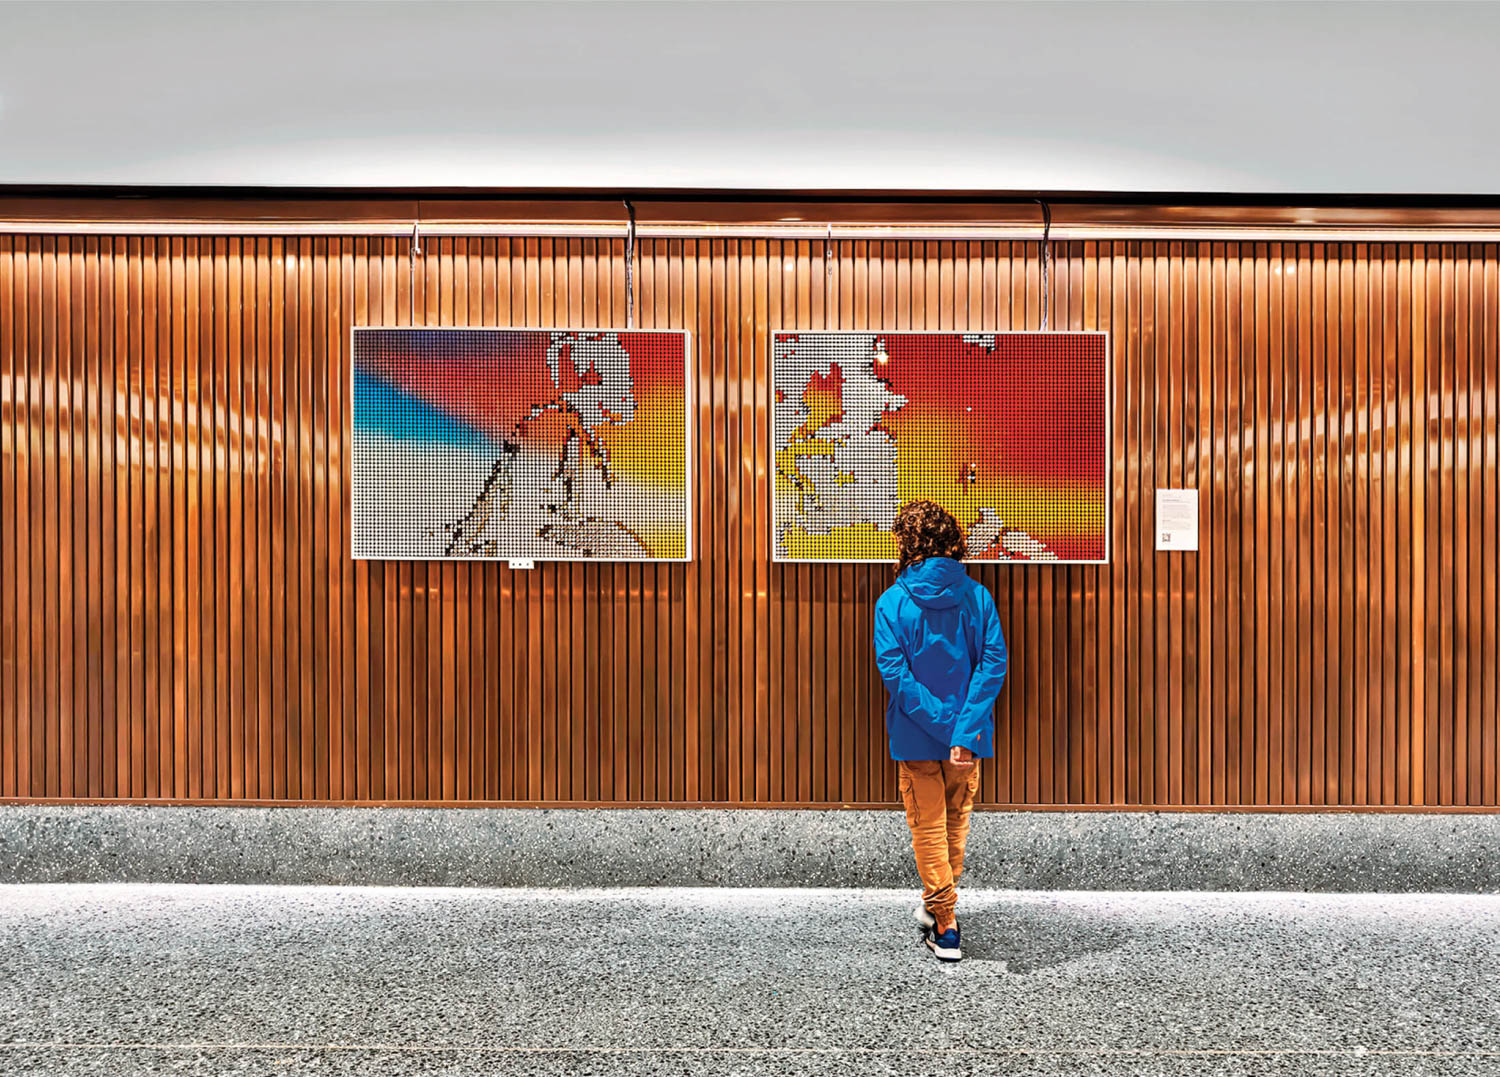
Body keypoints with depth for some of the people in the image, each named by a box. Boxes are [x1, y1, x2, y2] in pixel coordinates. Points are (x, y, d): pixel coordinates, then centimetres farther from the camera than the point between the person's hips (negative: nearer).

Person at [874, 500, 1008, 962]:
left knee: (928, 829, 10)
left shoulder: (892, 603, -10)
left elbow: (895, 673, -18)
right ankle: (937, 905, 35)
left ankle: (945, 928, 13)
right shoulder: (976, 596, -4)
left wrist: (941, 726, -16)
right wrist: (964, 731, -15)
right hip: (968, 733, 3)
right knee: (955, 823, 21)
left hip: (915, 735, -3)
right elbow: (994, 663, -12)